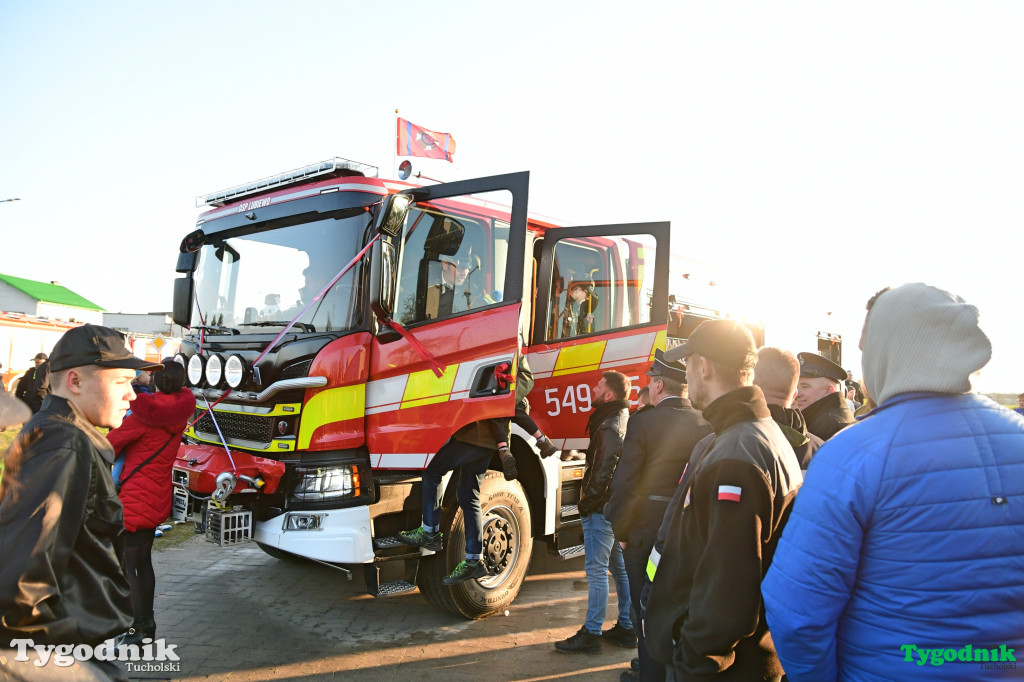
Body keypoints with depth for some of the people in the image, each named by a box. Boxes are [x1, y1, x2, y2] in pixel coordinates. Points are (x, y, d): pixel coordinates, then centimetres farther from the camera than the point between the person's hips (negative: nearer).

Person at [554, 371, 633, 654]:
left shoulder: (610, 426, -18)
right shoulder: (623, 419, 13)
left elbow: (605, 470, -23)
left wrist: (587, 502, -13)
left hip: (601, 509, -10)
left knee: (596, 570, -3)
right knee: (620, 566, 16)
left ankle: (591, 634, 4)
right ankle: (627, 627, 26)